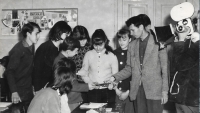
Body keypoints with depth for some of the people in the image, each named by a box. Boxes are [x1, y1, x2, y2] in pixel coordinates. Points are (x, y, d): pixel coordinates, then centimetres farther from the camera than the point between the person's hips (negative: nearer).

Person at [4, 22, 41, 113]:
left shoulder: (31, 47, 6)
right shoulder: (18, 50, -17)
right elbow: (9, 72, -20)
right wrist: (14, 92, -29)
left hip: (29, 90, 7)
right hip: (19, 91, -7)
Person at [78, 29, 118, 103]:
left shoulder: (111, 56, 4)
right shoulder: (88, 54, 7)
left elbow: (115, 74, 6)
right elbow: (84, 71, 10)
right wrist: (90, 82, -7)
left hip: (108, 91, 0)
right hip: (93, 91, 1)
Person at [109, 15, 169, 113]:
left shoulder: (158, 43, -1)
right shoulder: (132, 45, 13)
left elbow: (165, 69, -1)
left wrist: (165, 91, -5)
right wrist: (114, 77, 0)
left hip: (154, 90, -4)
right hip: (137, 90, 4)